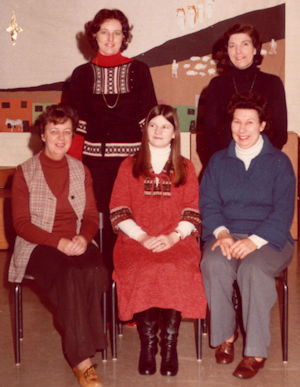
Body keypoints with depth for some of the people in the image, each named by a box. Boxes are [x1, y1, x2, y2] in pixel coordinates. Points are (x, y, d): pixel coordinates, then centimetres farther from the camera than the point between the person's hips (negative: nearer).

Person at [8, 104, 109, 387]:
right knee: (69, 276, -35)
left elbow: (91, 217, 12)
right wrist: (59, 242, -18)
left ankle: (78, 354, -19)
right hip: (39, 247, -3)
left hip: (77, 245, 3)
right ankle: (83, 361, -29)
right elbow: (21, 223, -4)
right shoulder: (25, 172, 3)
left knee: (96, 273, -31)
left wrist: (83, 238, -12)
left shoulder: (81, 171, 15)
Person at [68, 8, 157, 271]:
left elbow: (150, 119, 7)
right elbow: (76, 123, 10)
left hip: (132, 157, -1)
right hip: (96, 158, 1)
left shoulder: (138, 70, 9)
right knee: (107, 218, 1)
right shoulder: (82, 74, 12)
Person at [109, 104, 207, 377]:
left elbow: (192, 213, 8)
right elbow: (119, 211, 6)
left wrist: (173, 237, -10)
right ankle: (147, 343, -19)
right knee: (143, 271, -32)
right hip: (136, 240, 0)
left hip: (176, 240, 0)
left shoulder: (185, 168, 17)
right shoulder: (129, 167, 16)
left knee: (177, 271, -32)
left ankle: (170, 344, -21)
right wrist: (142, 236, -10)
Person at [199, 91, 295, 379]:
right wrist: (221, 232, -14)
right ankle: (224, 335, -12)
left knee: (253, 269, -34)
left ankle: (256, 351, -23)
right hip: (226, 235, 2)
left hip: (268, 239, -2)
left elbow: (283, 212, -4)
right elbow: (208, 203, 7)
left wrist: (254, 240, -19)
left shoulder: (279, 162, 4)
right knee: (214, 264, -31)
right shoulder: (218, 161, 15)